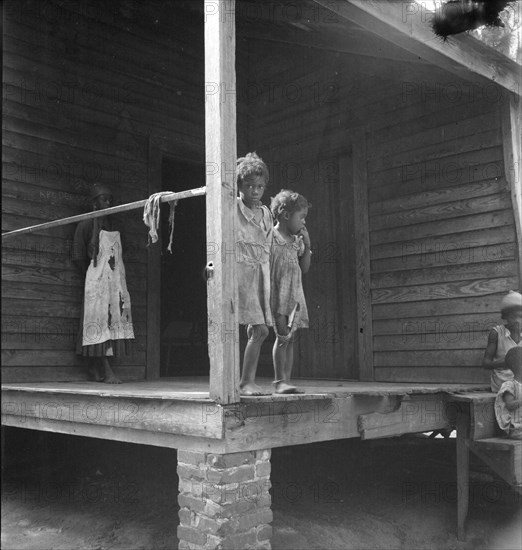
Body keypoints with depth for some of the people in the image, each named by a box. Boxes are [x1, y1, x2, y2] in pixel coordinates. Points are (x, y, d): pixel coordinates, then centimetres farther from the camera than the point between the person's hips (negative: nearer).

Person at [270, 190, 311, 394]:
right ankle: (280, 381, -7)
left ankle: (286, 380, 9)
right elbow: (267, 269, -11)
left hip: (295, 295, 7)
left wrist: (307, 245, 5)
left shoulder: (297, 240, 14)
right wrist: (276, 304, -16)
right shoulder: (272, 237, -7)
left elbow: (304, 268, 17)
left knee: (290, 338, 5)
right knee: (282, 336, -11)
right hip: (278, 294, -7)